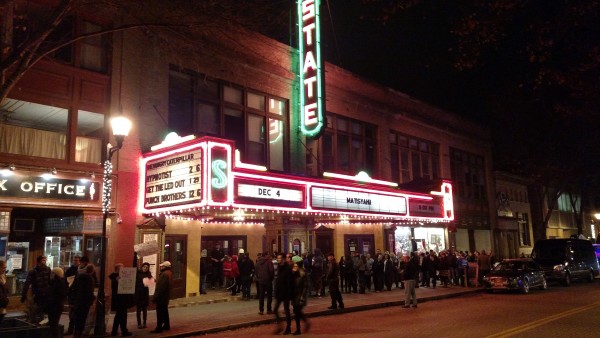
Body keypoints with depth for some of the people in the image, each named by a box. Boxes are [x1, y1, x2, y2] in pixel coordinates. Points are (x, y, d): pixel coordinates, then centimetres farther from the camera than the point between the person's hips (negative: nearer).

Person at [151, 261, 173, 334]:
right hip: (166, 296, 11)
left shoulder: (165, 274, -20)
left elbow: (161, 287, -24)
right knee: (164, 311, 18)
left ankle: (159, 328, -6)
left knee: (160, 312, -7)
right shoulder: (169, 273, 13)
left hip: (161, 296, -11)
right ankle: (167, 325, 26)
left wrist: (156, 297, -22)